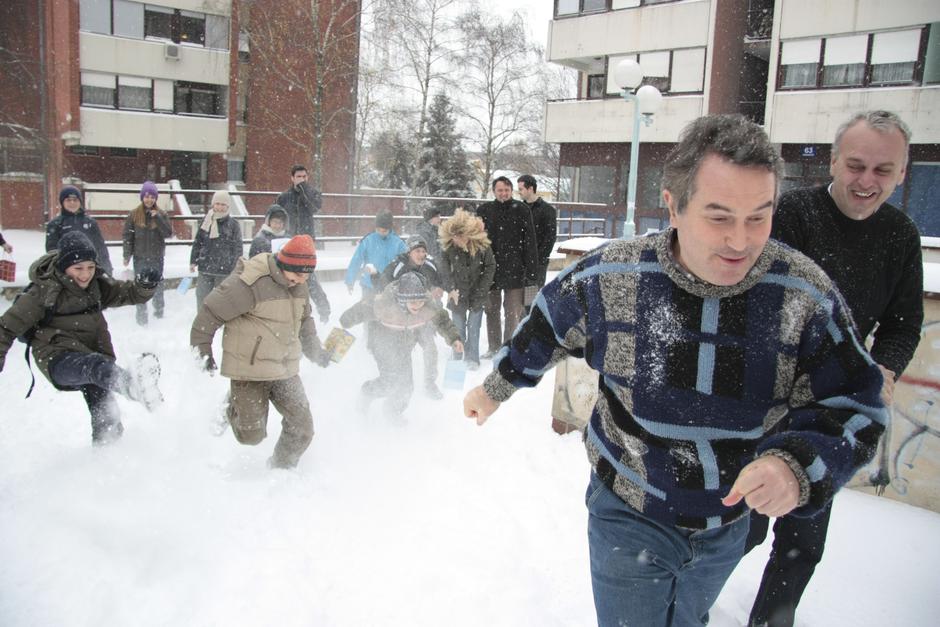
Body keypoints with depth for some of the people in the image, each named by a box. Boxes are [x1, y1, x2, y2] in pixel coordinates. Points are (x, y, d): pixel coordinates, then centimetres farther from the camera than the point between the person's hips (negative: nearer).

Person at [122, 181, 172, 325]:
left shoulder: (161, 214, 2)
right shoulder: (134, 214, -1)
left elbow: (168, 233, -8)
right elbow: (127, 235, 0)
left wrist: (158, 218, -18)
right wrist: (127, 256, -5)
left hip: (157, 257, 1)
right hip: (140, 257, -1)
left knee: (158, 286, 10)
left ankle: (159, 313, 24)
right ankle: (141, 317, 7)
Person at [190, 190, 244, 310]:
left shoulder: (233, 224, -5)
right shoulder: (206, 220, 5)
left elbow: (238, 248, -3)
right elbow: (197, 242, 12)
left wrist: (236, 269, -6)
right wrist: (193, 261, 10)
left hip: (224, 270, -3)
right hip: (205, 268, 3)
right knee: (201, 296, 10)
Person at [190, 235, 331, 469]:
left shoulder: (298, 285, 4)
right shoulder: (249, 283, -21)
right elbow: (210, 313, -14)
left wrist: (315, 352, 28)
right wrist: (202, 352, -7)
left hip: (286, 371, 7)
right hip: (250, 371, -6)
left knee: (302, 428, 4)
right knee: (251, 434, -1)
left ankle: (282, 468, 29)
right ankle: (232, 408, 32)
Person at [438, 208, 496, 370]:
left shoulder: (482, 245, -15)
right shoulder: (449, 247, -11)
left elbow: (490, 267, -6)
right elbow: (445, 269, -2)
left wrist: (480, 290, -9)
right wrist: (451, 289, -10)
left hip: (477, 293, -1)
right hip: (458, 294, 2)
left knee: (473, 327, 1)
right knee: (458, 327, 9)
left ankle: (472, 358, 14)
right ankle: (457, 358, 22)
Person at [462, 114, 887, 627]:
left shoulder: (807, 295, -20)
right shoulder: (610, 276, -21)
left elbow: (854, 404, -11)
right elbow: (546, 329, -2)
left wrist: (797, 463, -32)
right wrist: (495, 388, 13)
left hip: (728, 522, 3)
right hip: (628, 513, -3)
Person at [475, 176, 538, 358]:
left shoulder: (521, 210, -2)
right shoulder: (485, 210, 3)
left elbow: (530, 241, -3)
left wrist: (530, 268, -7)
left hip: (514, 269, -3)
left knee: (513, 311, 0)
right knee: (491, 309, 12)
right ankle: (494, 346, 25)